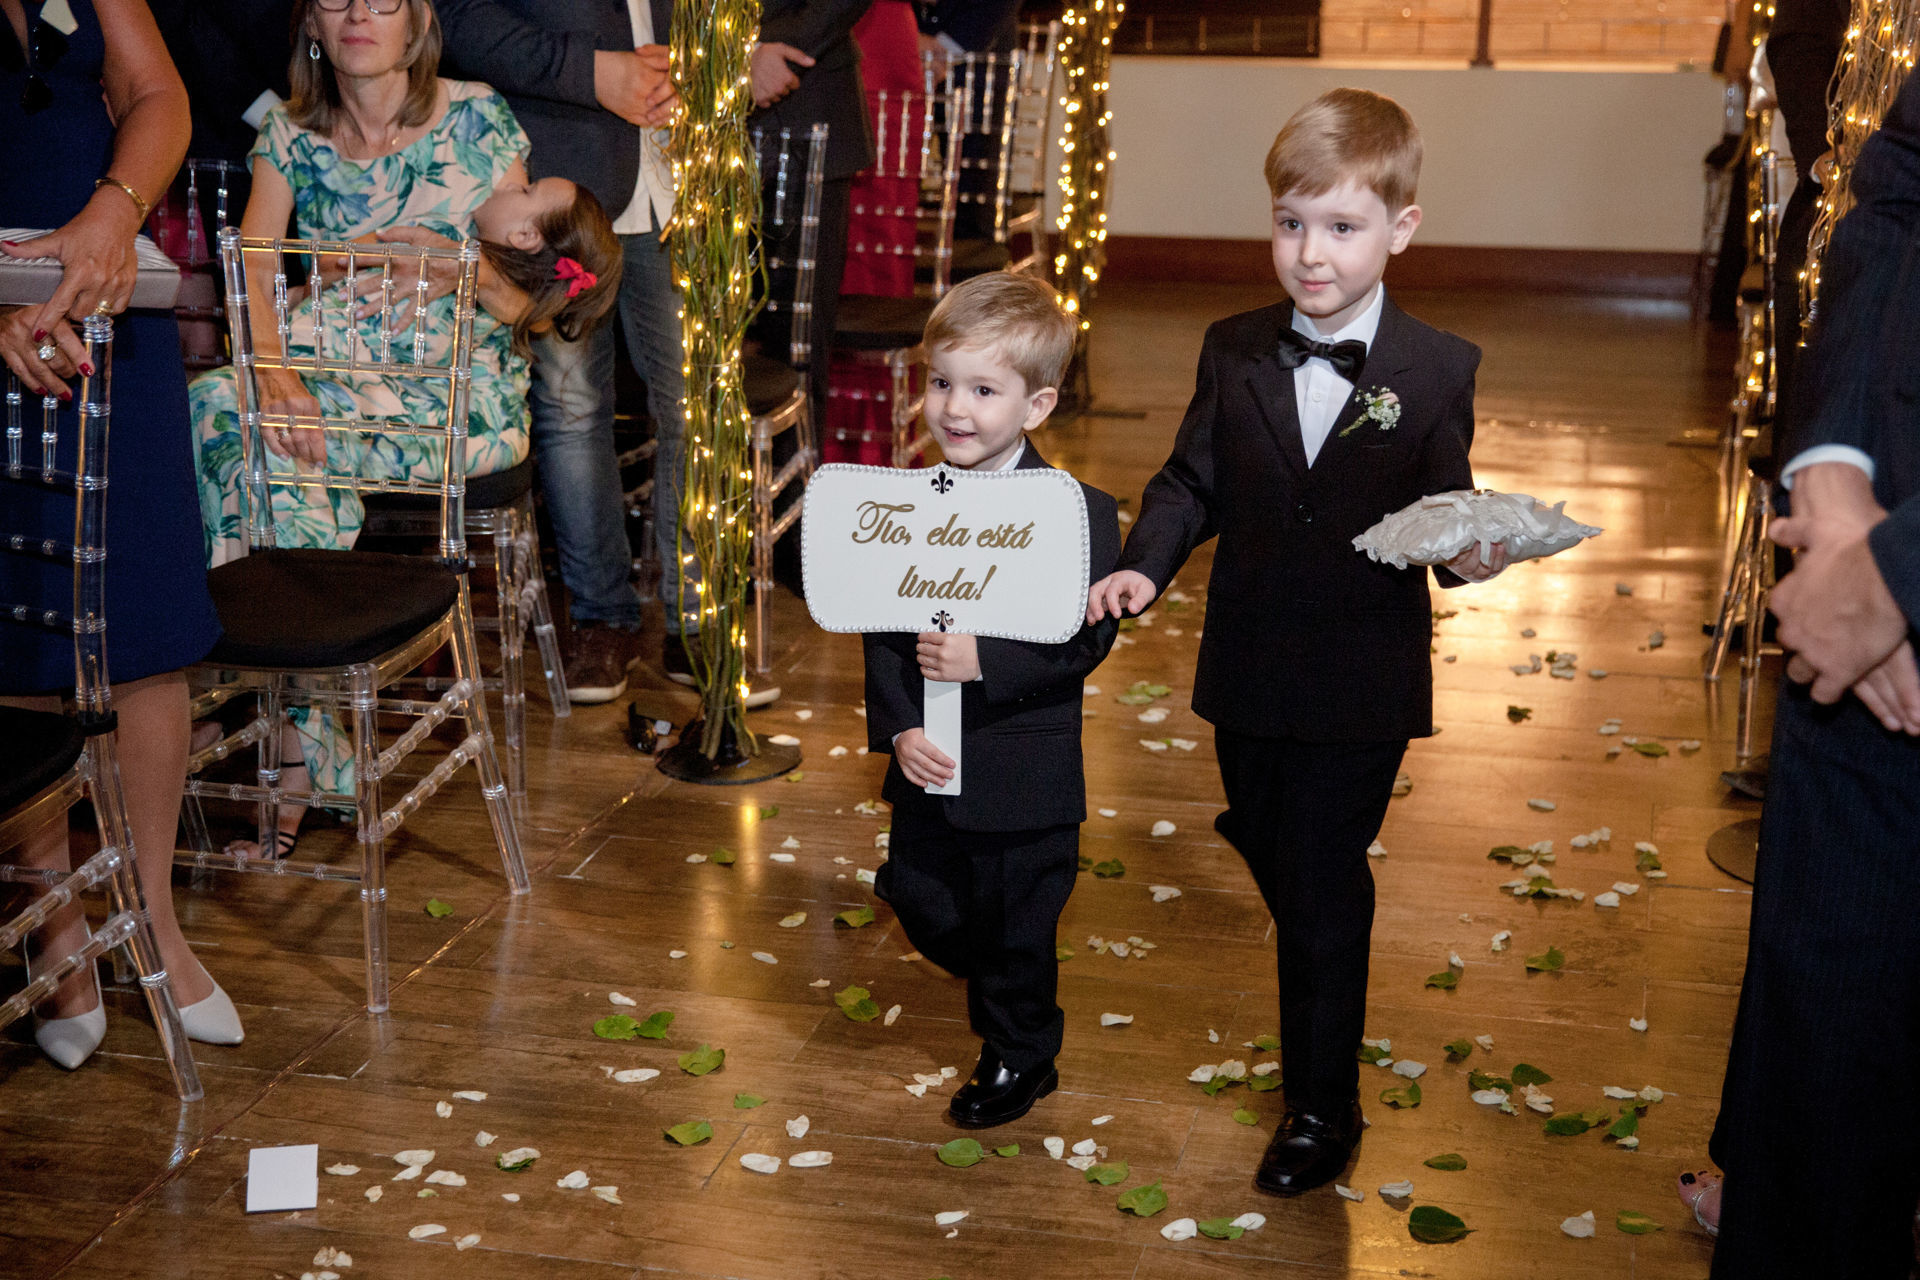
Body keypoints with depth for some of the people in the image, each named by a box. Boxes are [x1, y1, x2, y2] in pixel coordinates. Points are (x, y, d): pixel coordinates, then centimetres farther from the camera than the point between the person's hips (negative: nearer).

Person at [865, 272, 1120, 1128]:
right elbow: (881, 632, 0)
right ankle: (1007, 999, 46)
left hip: (1024, 775, -5)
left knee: (1016, 928, 10)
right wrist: (897, 730, -12)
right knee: (924, 911, 17)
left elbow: (1086, 640, -17)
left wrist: (985, 661, -27)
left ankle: (1019, 1057, 35)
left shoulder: (1081, 516, -15)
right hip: (928, 766, 5)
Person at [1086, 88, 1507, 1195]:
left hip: (1363, 686, -4)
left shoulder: (1438, 370, -8)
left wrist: (1468, 554, -24)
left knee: (1324, 890, 3)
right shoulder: (1235, 352, 0)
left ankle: (1323, 1110, 20)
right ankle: (1318, 1036, 48)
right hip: (1250, 674, 4)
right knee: (1279, 870, 20)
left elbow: (1444, 512, -2)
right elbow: (1193, 483, 6)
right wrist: (1146, 565, -10)